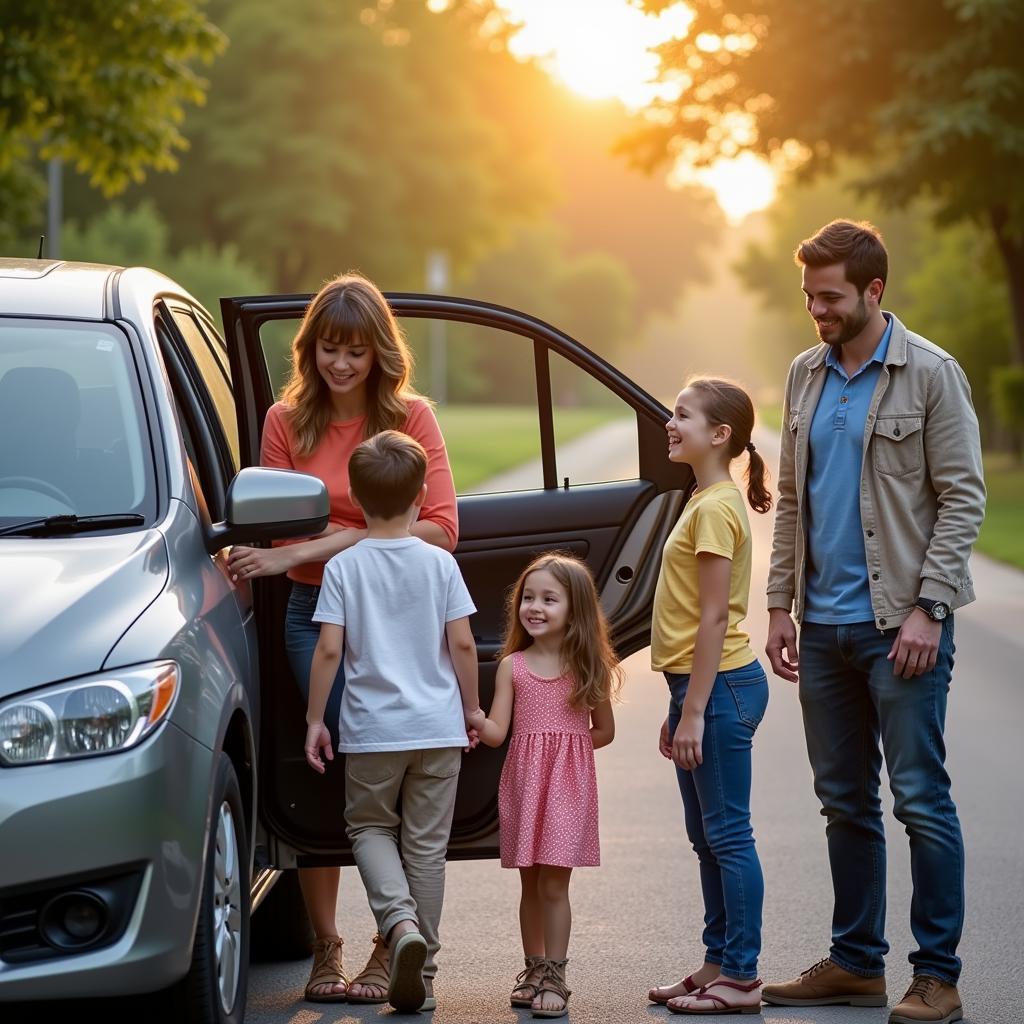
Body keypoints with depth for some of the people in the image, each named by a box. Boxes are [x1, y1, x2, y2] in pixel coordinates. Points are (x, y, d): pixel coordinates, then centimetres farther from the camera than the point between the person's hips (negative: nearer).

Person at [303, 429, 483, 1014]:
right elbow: (462, 643, -2)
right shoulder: (439, 563, -2)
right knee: (426, 844, 9)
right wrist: (473, 707, 11)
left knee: (369, 827, 16)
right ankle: (421, 973, 12)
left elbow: (330, 649, -8)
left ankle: (400, 920, -11)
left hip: (372, 727, -1)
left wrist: (314, 719, 1)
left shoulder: (343, 567, -4)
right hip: (438, 725, 1)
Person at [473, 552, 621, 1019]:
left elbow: (604, 730, 7)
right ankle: (534, 968, 22)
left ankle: (554, 976, 0)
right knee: (530, 883, 10)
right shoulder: (512, 666, 3)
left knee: (553, 882, -6)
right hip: (522, 782, 2)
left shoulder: (588, 667, 0)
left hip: (569, 784, -2)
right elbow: (496, 732, -2)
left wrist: (564, 748, -4)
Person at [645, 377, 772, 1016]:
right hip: (700, 684, 10)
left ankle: (741, 978, -1)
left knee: (728, 836, -6)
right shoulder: (706, 501, 15)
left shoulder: (717, 508, -15)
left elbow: (714, 617, -19)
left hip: (720, 685, -10)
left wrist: (693, 712, -20)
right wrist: (679, 707, 21)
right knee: (707, 838, 15)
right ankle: (719, 963, 22)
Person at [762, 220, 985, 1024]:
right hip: (825, 625, 6)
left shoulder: (930, 374, -6)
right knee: (844, 801, 12)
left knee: (921, 799, -4)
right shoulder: (806, 376, 12)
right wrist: (782, 603, 10)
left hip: (901, 624, -6)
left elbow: (963, 499, -9)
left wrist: (928, 609, -16)